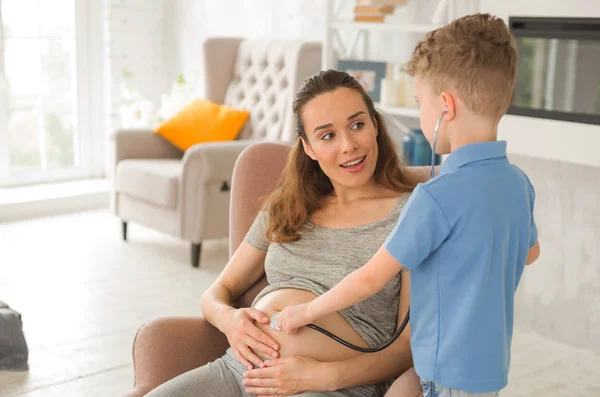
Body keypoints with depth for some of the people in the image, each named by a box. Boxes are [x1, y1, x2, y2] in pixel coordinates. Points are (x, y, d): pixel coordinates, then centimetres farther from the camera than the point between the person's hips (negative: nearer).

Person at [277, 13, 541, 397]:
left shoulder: (438, 197, -24)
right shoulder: (518, 183, -2)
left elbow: (370, 279, -19)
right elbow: (530, 252, 18)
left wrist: (306, 311, -6)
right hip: (492, 364, 8)